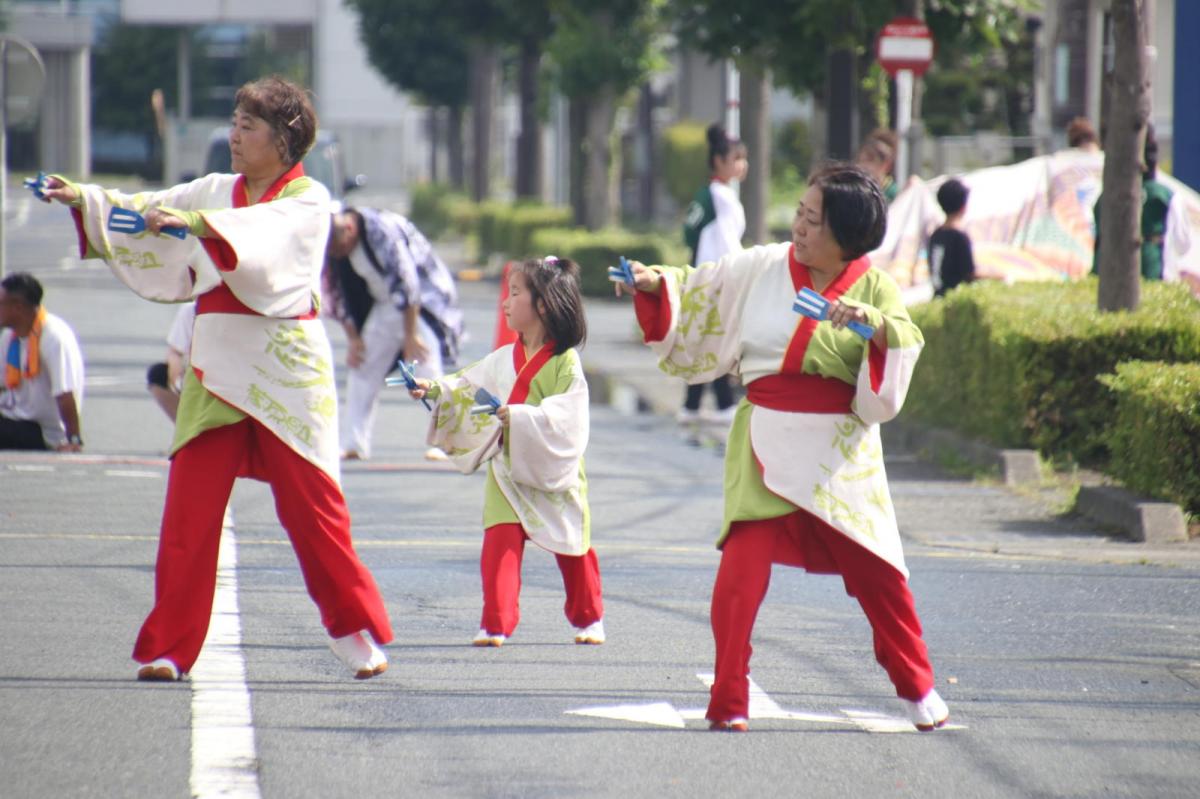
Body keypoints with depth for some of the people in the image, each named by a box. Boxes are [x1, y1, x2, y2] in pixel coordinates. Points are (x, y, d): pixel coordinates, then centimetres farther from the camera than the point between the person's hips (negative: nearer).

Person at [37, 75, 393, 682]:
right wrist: (84, 199, -10)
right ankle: (167, 648, 0)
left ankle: (358, 634, 13)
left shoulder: (308, 200, -2)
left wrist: (194, 222, -37)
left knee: (312, 506, -1)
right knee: (188, 511, -3)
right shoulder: (216, 191, 16)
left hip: (285, 369, -4)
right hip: (217, 364, 4)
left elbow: (262, 231, -22)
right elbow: (150, 211, 5)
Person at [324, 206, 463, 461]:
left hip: (425, 300, -7)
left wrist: (410, 336, -24)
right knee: (362, 368, 3)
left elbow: (405, 283, -28)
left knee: (430, 368, -18)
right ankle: (353, 445, 10)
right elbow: (338, 294, 4)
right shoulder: (332, 250, -9)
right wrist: (353, 339, 0)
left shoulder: (382, 229, -31)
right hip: (385, 305, 7)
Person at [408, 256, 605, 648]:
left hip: (555, 475, -4)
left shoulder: (565, 361, -12)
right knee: (500, 544, -12)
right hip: (507, 471, 4)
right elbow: (468, 388, 6)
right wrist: (435, 390, -10)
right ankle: (495, 623, -10)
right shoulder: (504, 359, 6)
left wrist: (521, 417, -32)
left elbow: (567, 414, -22)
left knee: (573, 549, 11)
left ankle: (589, 618, 30)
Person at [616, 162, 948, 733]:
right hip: (767, 443, 0)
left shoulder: (875, 289, 0)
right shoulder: (761, 269, 0)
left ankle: (917, 689, 29)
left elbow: (908, 343, -14)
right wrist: (656, 284, -8)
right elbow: (695, 293, 9)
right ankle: (728, 703, -5)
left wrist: (875, 325, -31)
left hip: (840, 451, 0)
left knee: (879, 574, 7)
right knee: (742, 569, -15)